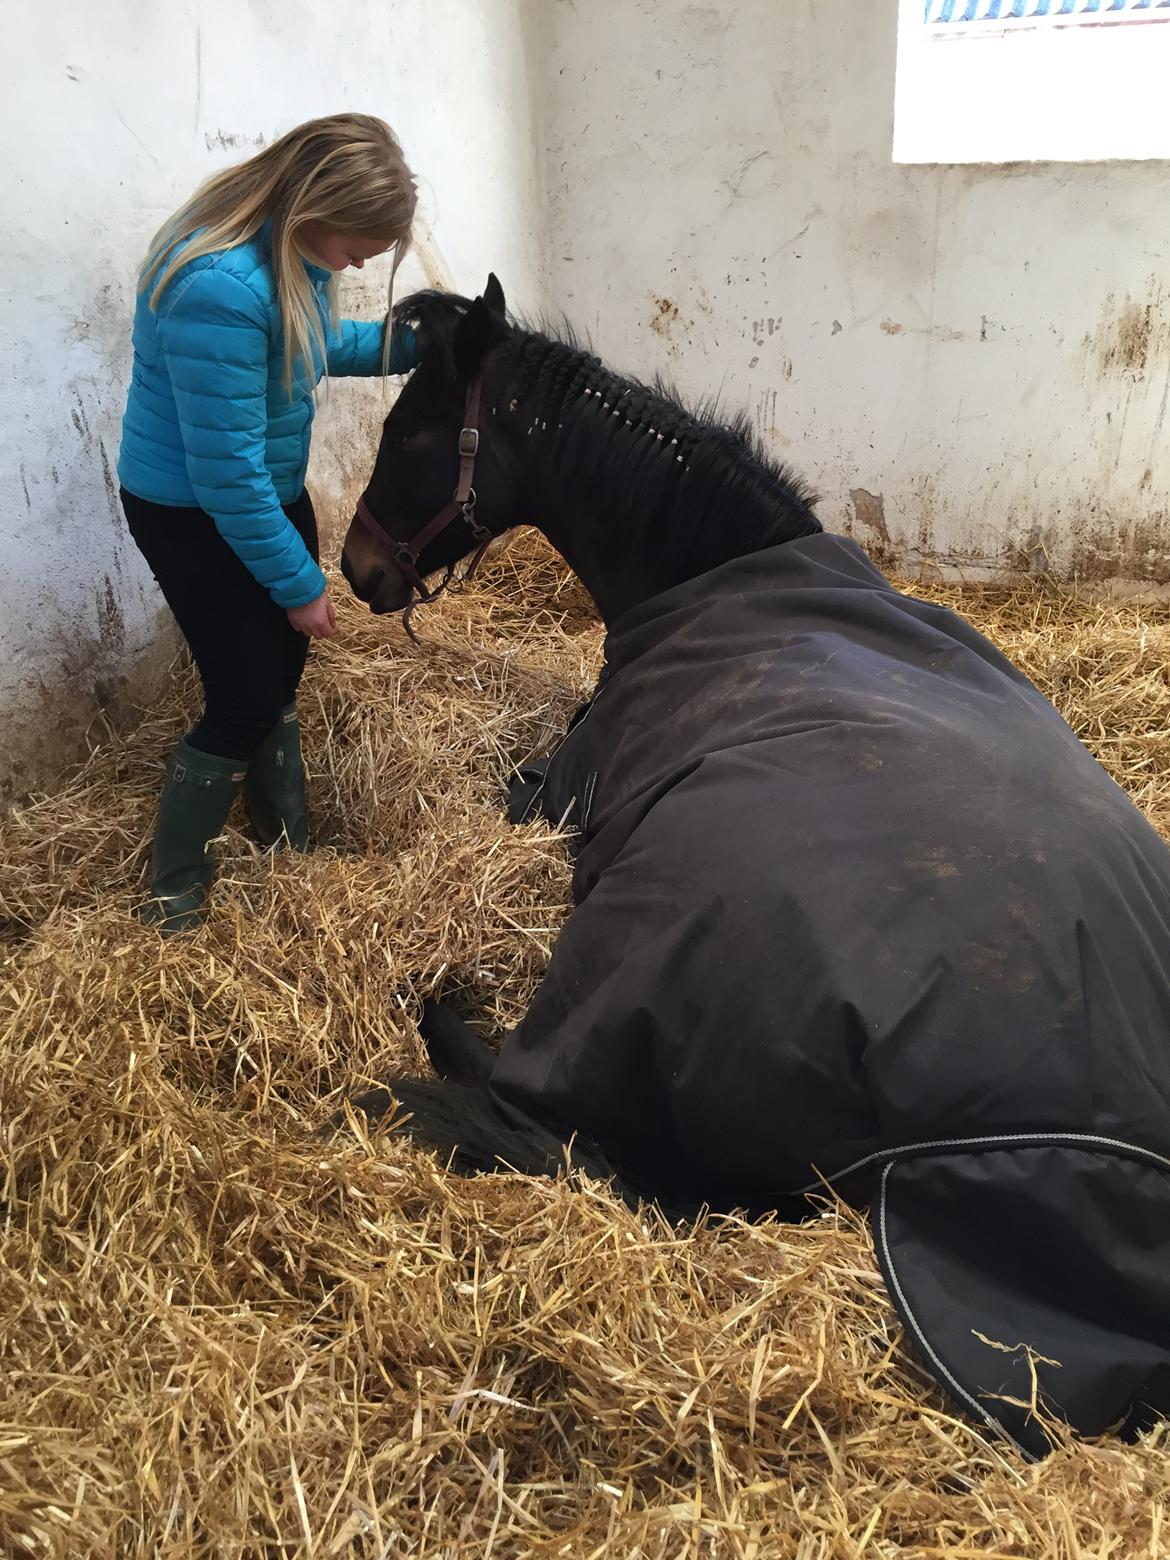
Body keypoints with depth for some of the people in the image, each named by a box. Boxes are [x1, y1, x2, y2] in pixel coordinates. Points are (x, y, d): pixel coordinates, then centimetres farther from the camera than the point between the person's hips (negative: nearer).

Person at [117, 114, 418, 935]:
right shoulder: (223, 290, -34)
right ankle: (173, 895, 18)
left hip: (272, 490, 9)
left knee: (282, 677, 17)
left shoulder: (286, 249, -5)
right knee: (247, 705, -3)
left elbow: (316, 344, 17)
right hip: (192, 518, -9)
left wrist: (409, 342, 2)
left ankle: (289, 842, 37)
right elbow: (227, 475, -29)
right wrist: (299, 584, -19)